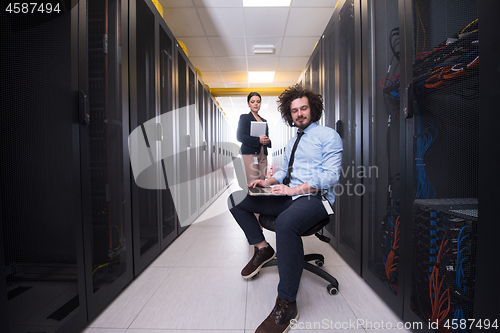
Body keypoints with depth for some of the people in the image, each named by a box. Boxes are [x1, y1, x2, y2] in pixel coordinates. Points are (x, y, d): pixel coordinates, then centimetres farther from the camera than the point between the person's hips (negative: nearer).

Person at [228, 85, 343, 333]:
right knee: (236, 199, -2)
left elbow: (330, 176, -11)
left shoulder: (328, 136, 0)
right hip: (289, 197, 8)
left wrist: (294, 189, -20)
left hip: (315, 198, -7)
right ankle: (262, 249, 9)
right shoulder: (292, 142, 24)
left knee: (285, 223, -41)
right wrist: (268, 182, 5)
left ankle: (287, 305, -25)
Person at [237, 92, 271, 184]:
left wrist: (267, 141, -1)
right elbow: (239, 137, -6)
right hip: (249, 154, -5)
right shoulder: (244, 117, 6)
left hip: (263, 156, 6)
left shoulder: (264, 121, 22)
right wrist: (258, 140, -15)